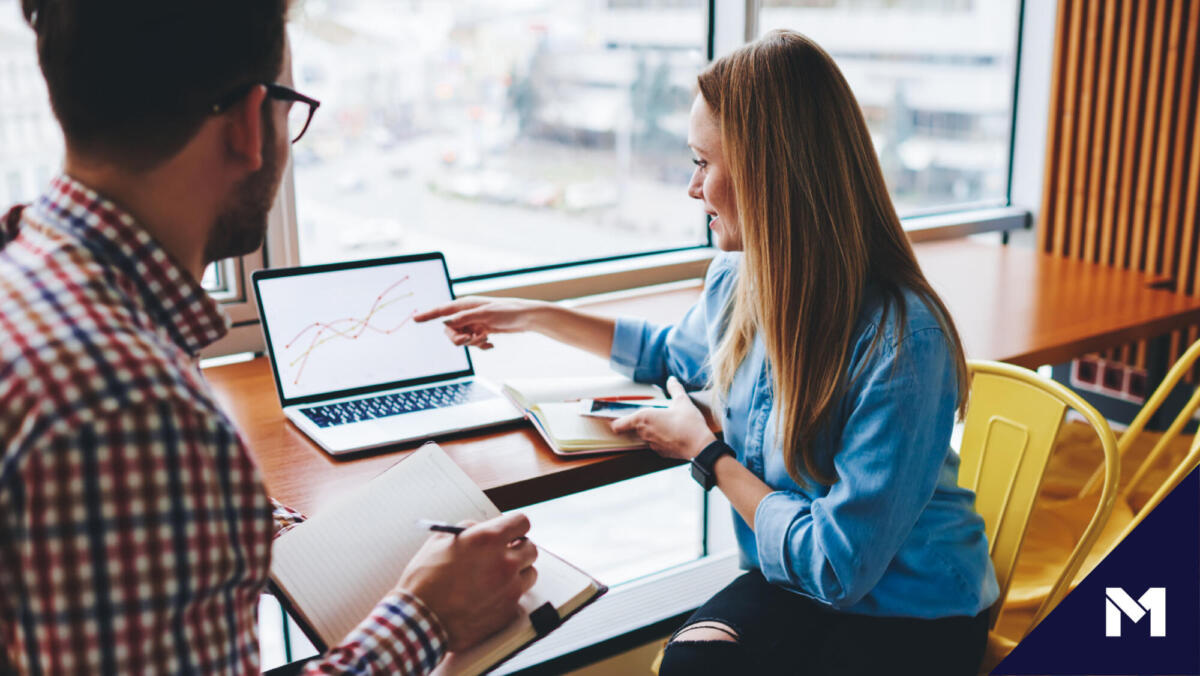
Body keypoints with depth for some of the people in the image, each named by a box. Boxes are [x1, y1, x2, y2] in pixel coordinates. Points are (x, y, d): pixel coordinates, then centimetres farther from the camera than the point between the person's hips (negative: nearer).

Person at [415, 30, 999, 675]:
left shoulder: (902, 344, -28)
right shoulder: (736, 284, -4)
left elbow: (836, 565, -24)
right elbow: (675, 352, 22)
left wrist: (706, 452, -13)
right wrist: (534, 316, 21)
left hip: (912, 621, -5)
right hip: (789, 587, 6)